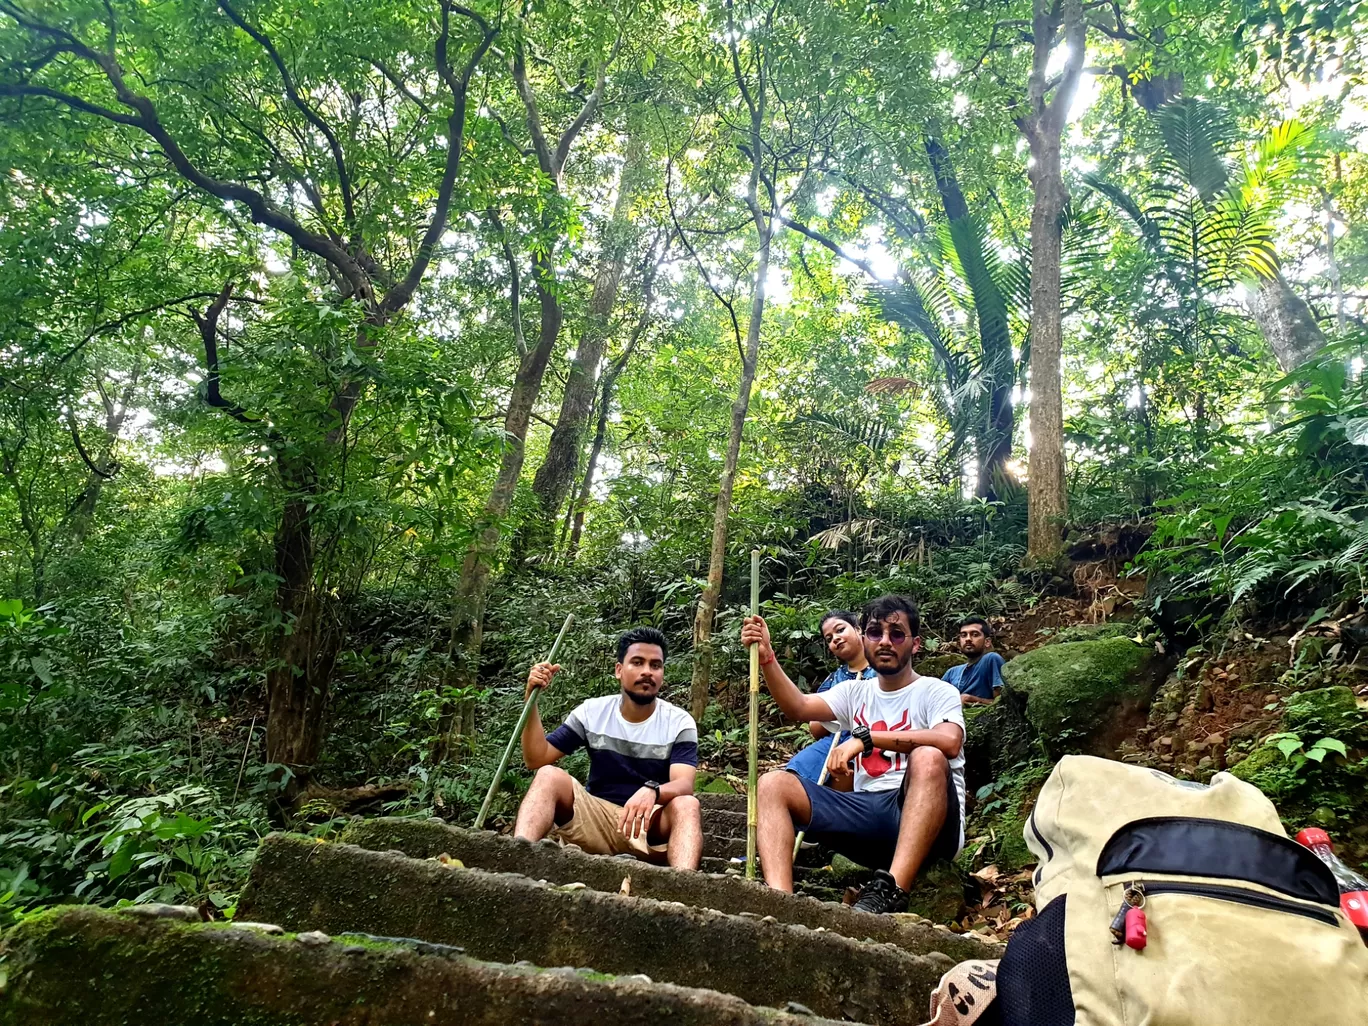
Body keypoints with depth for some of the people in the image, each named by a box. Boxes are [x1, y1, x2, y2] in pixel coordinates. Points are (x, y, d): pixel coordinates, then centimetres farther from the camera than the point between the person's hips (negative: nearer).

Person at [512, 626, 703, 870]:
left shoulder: (680, 723, -5)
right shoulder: (591, 712, 2)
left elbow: (684, 785, -19)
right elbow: (536, 759, -2)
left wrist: (651, 791, -43)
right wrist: (531, 699, -14)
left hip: (650, 825, -2)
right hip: (596, 819, 2)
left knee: (687, 805, -32)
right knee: (549, 775, -22)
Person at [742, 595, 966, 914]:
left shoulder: (936, 691, 3)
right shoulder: (856, 692, 17)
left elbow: (950, 742, -20)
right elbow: (798, 707, 0)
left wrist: (865, 737, -25)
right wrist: (766, 658, -14)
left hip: (927, 825, -4)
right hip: (868, 813, 5)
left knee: (928, 759, -35)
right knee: (774, 784, -10)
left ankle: (890, 891, -42)